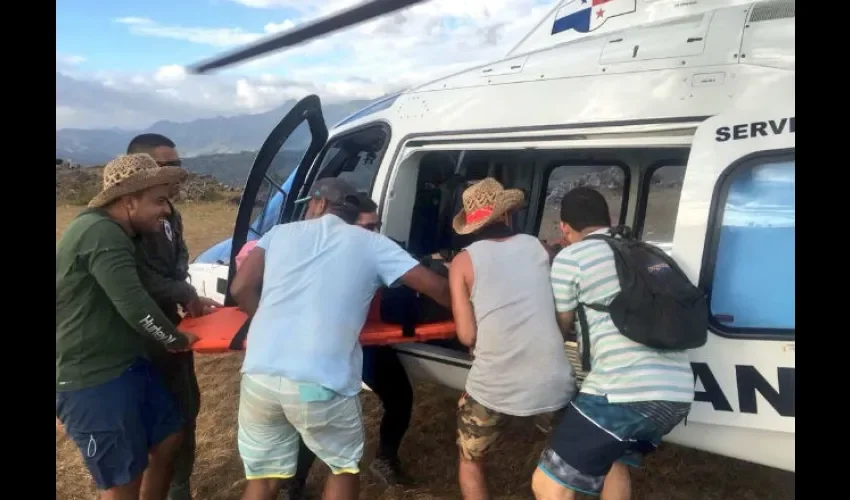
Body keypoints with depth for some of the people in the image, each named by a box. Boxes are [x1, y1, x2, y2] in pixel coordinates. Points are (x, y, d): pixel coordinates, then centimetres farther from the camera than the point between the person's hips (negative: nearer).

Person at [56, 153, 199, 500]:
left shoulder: (113, 233, 11)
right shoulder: (101, 234, -23)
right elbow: (134, 306, -27)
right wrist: (175, 340, -9)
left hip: (128, 365, 10)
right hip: (93, 382, -10)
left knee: (169, 438, 19)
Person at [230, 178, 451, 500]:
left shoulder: (281, 232, 16)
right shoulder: (371, 243, 10)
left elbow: (240, 289, 9)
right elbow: (436, 287, 9)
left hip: (260, 375, 3)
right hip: (321, 383, -2)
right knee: (345, 467, 25)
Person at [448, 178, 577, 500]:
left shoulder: (464, 261, 2)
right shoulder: (537, 247, 11)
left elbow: (467, 335, -3)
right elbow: (563, 314, 17)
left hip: (494, 389, -2)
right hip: (552, 384, 3)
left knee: (470, 462, 25)